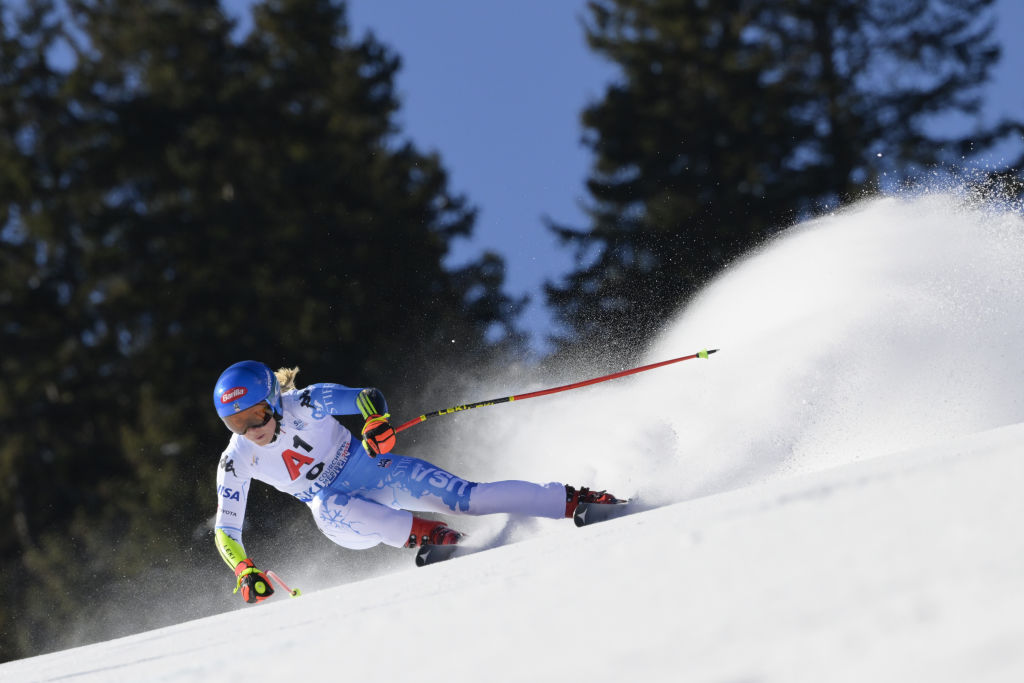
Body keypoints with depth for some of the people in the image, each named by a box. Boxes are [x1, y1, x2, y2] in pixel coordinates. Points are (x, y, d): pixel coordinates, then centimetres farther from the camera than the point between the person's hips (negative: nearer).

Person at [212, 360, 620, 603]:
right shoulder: (237, 462, -11)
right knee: (326, 504, -35)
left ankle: (569, 500, -16)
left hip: (372, 470, -2)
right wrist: (244, 570, -24)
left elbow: (367, 397, -20)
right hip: (345, 515, 2)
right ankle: (423, 534, -31)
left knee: (462, 496, -20)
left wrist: (376, 421, -42)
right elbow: (226, 531, -6)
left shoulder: (306, 403, -19)